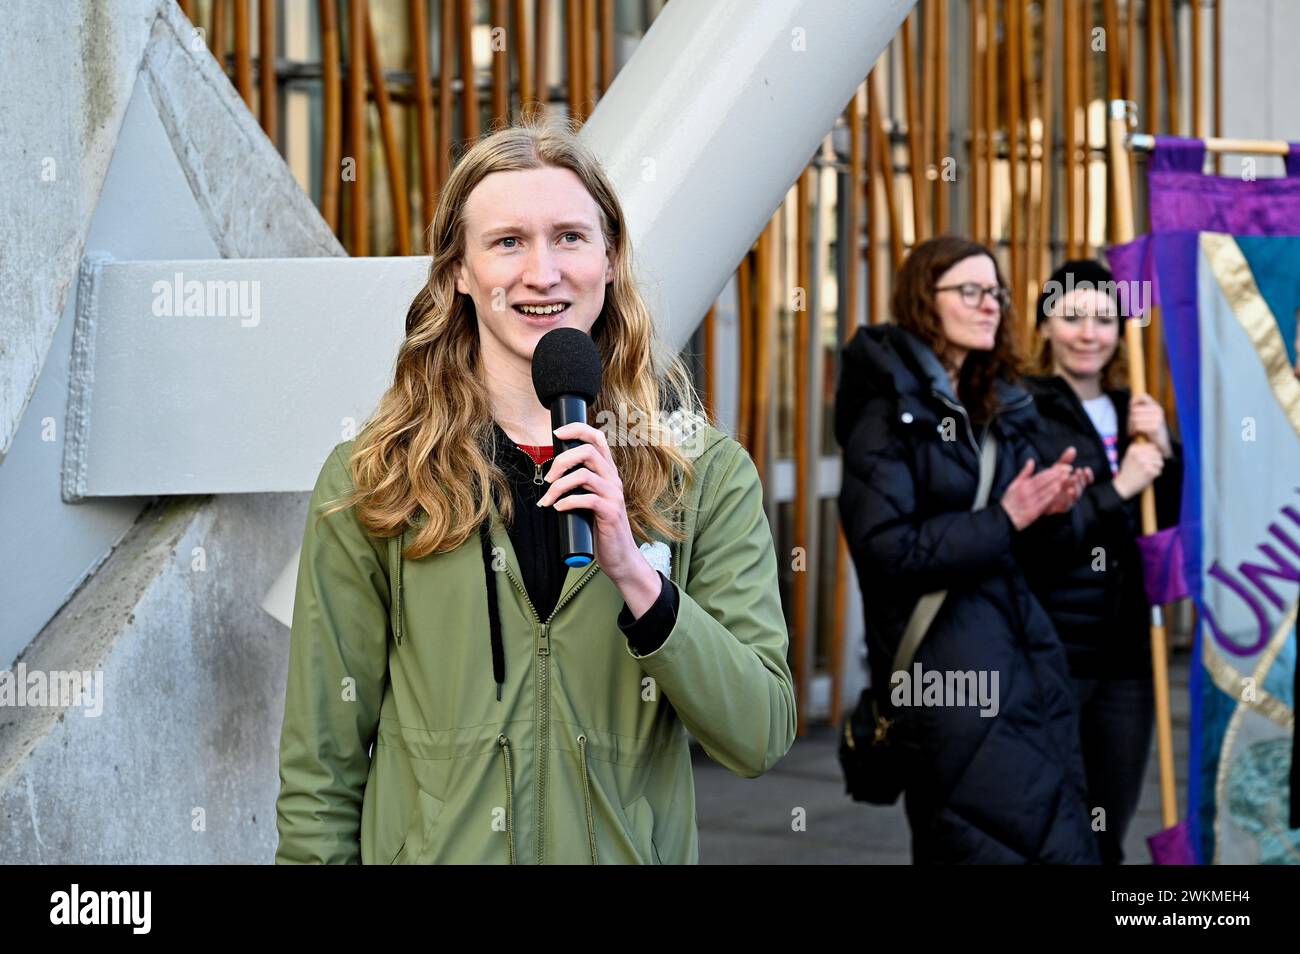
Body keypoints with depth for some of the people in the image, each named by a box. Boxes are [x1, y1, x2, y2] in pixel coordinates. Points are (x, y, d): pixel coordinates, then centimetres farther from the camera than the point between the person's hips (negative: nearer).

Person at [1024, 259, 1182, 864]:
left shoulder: (1129, 413, 12)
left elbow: (1172, 521, 12)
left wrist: (1163, 451, -3)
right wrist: (1117, 490, -19)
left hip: (1125, 653, 6)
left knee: (1107, 837, 12)